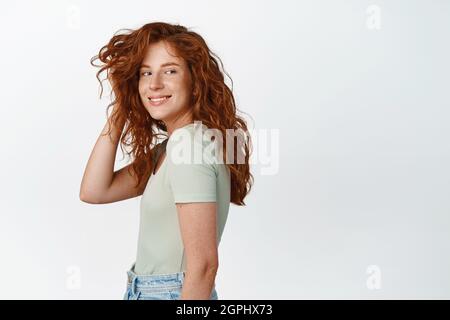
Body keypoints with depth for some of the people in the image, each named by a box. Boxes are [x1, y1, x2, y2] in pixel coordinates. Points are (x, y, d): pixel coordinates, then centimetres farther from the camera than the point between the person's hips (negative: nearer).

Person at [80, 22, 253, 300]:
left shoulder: (189, 145, -20)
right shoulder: (167, 147, 8)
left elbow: (203, 264, -24)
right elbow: (95, 191, 4)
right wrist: (119, 110, 2)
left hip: (170, 293, -9)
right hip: (147, 290, 9)